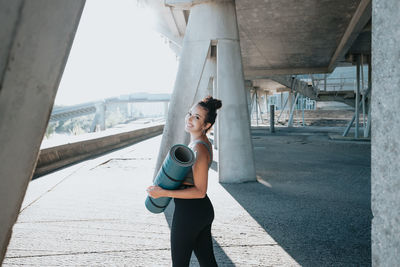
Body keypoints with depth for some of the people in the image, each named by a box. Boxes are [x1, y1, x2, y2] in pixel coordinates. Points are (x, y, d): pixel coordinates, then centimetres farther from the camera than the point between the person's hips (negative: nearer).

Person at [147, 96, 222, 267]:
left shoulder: (199, 149, -22)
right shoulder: (202, 143, 8)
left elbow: (200, 191, -21)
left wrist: (164, 193, -21)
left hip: (189, 211, -9)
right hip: (204, 210, 9)